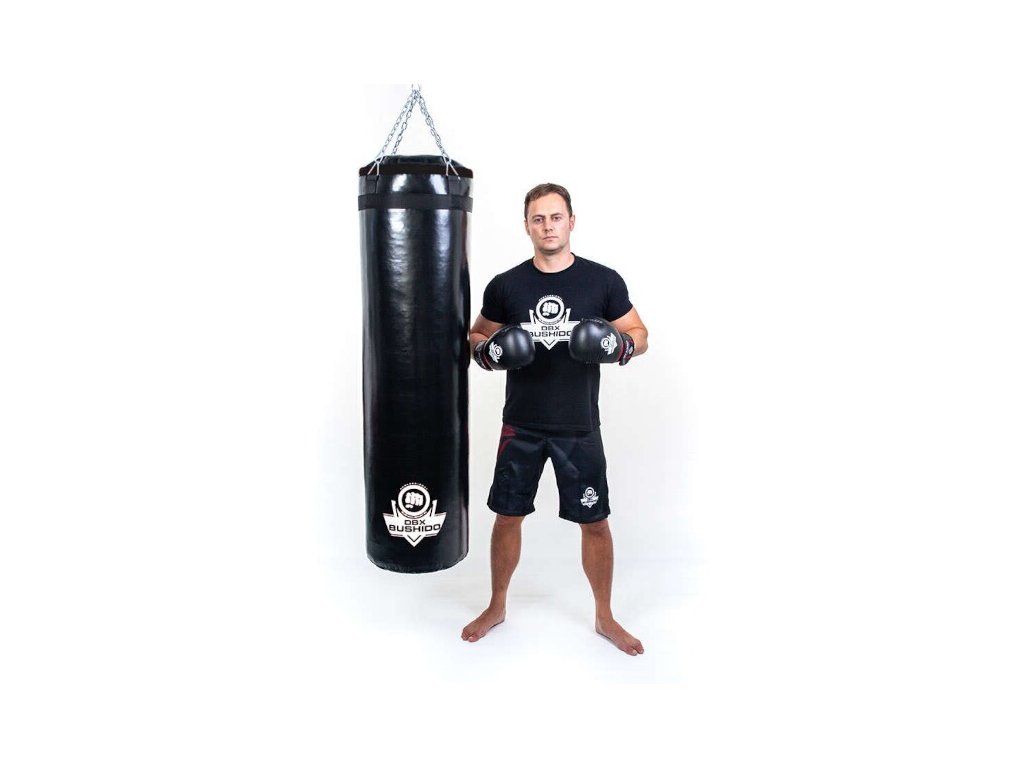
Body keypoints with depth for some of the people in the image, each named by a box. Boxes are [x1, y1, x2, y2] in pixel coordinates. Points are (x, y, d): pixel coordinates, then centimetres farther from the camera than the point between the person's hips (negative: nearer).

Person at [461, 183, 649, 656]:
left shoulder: (603, 281, -3)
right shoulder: (505, 285, 0)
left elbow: (640, 336, 4)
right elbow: (476, 337, 10)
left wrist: (618, 344, -19)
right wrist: (489, 351, -13)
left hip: (579, 427, -1)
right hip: (521, 425, 1)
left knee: (594, 523, 7)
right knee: (508, 516, 11)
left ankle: (604, 617, 28)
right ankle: (496, 606, 33)